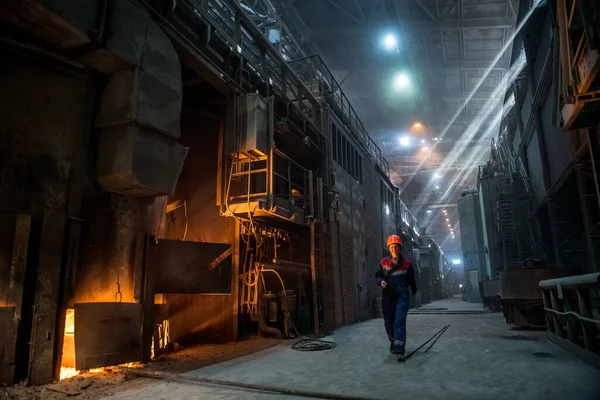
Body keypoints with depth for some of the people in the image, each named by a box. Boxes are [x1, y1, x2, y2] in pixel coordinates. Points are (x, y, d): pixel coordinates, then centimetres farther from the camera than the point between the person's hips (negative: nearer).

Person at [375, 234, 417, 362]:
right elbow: (378, 275, 9)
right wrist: (381, 281, -13)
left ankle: (400, 351, -13)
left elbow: (411, 279, 15)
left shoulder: (406, 263, 3)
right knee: (388, 322, 10)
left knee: (400, 322, -11)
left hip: (402, 295, -2)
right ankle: (393, 343, 35)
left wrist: (414, 290, 29)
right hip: (388, 295, 2)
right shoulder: (384, 262, 3)